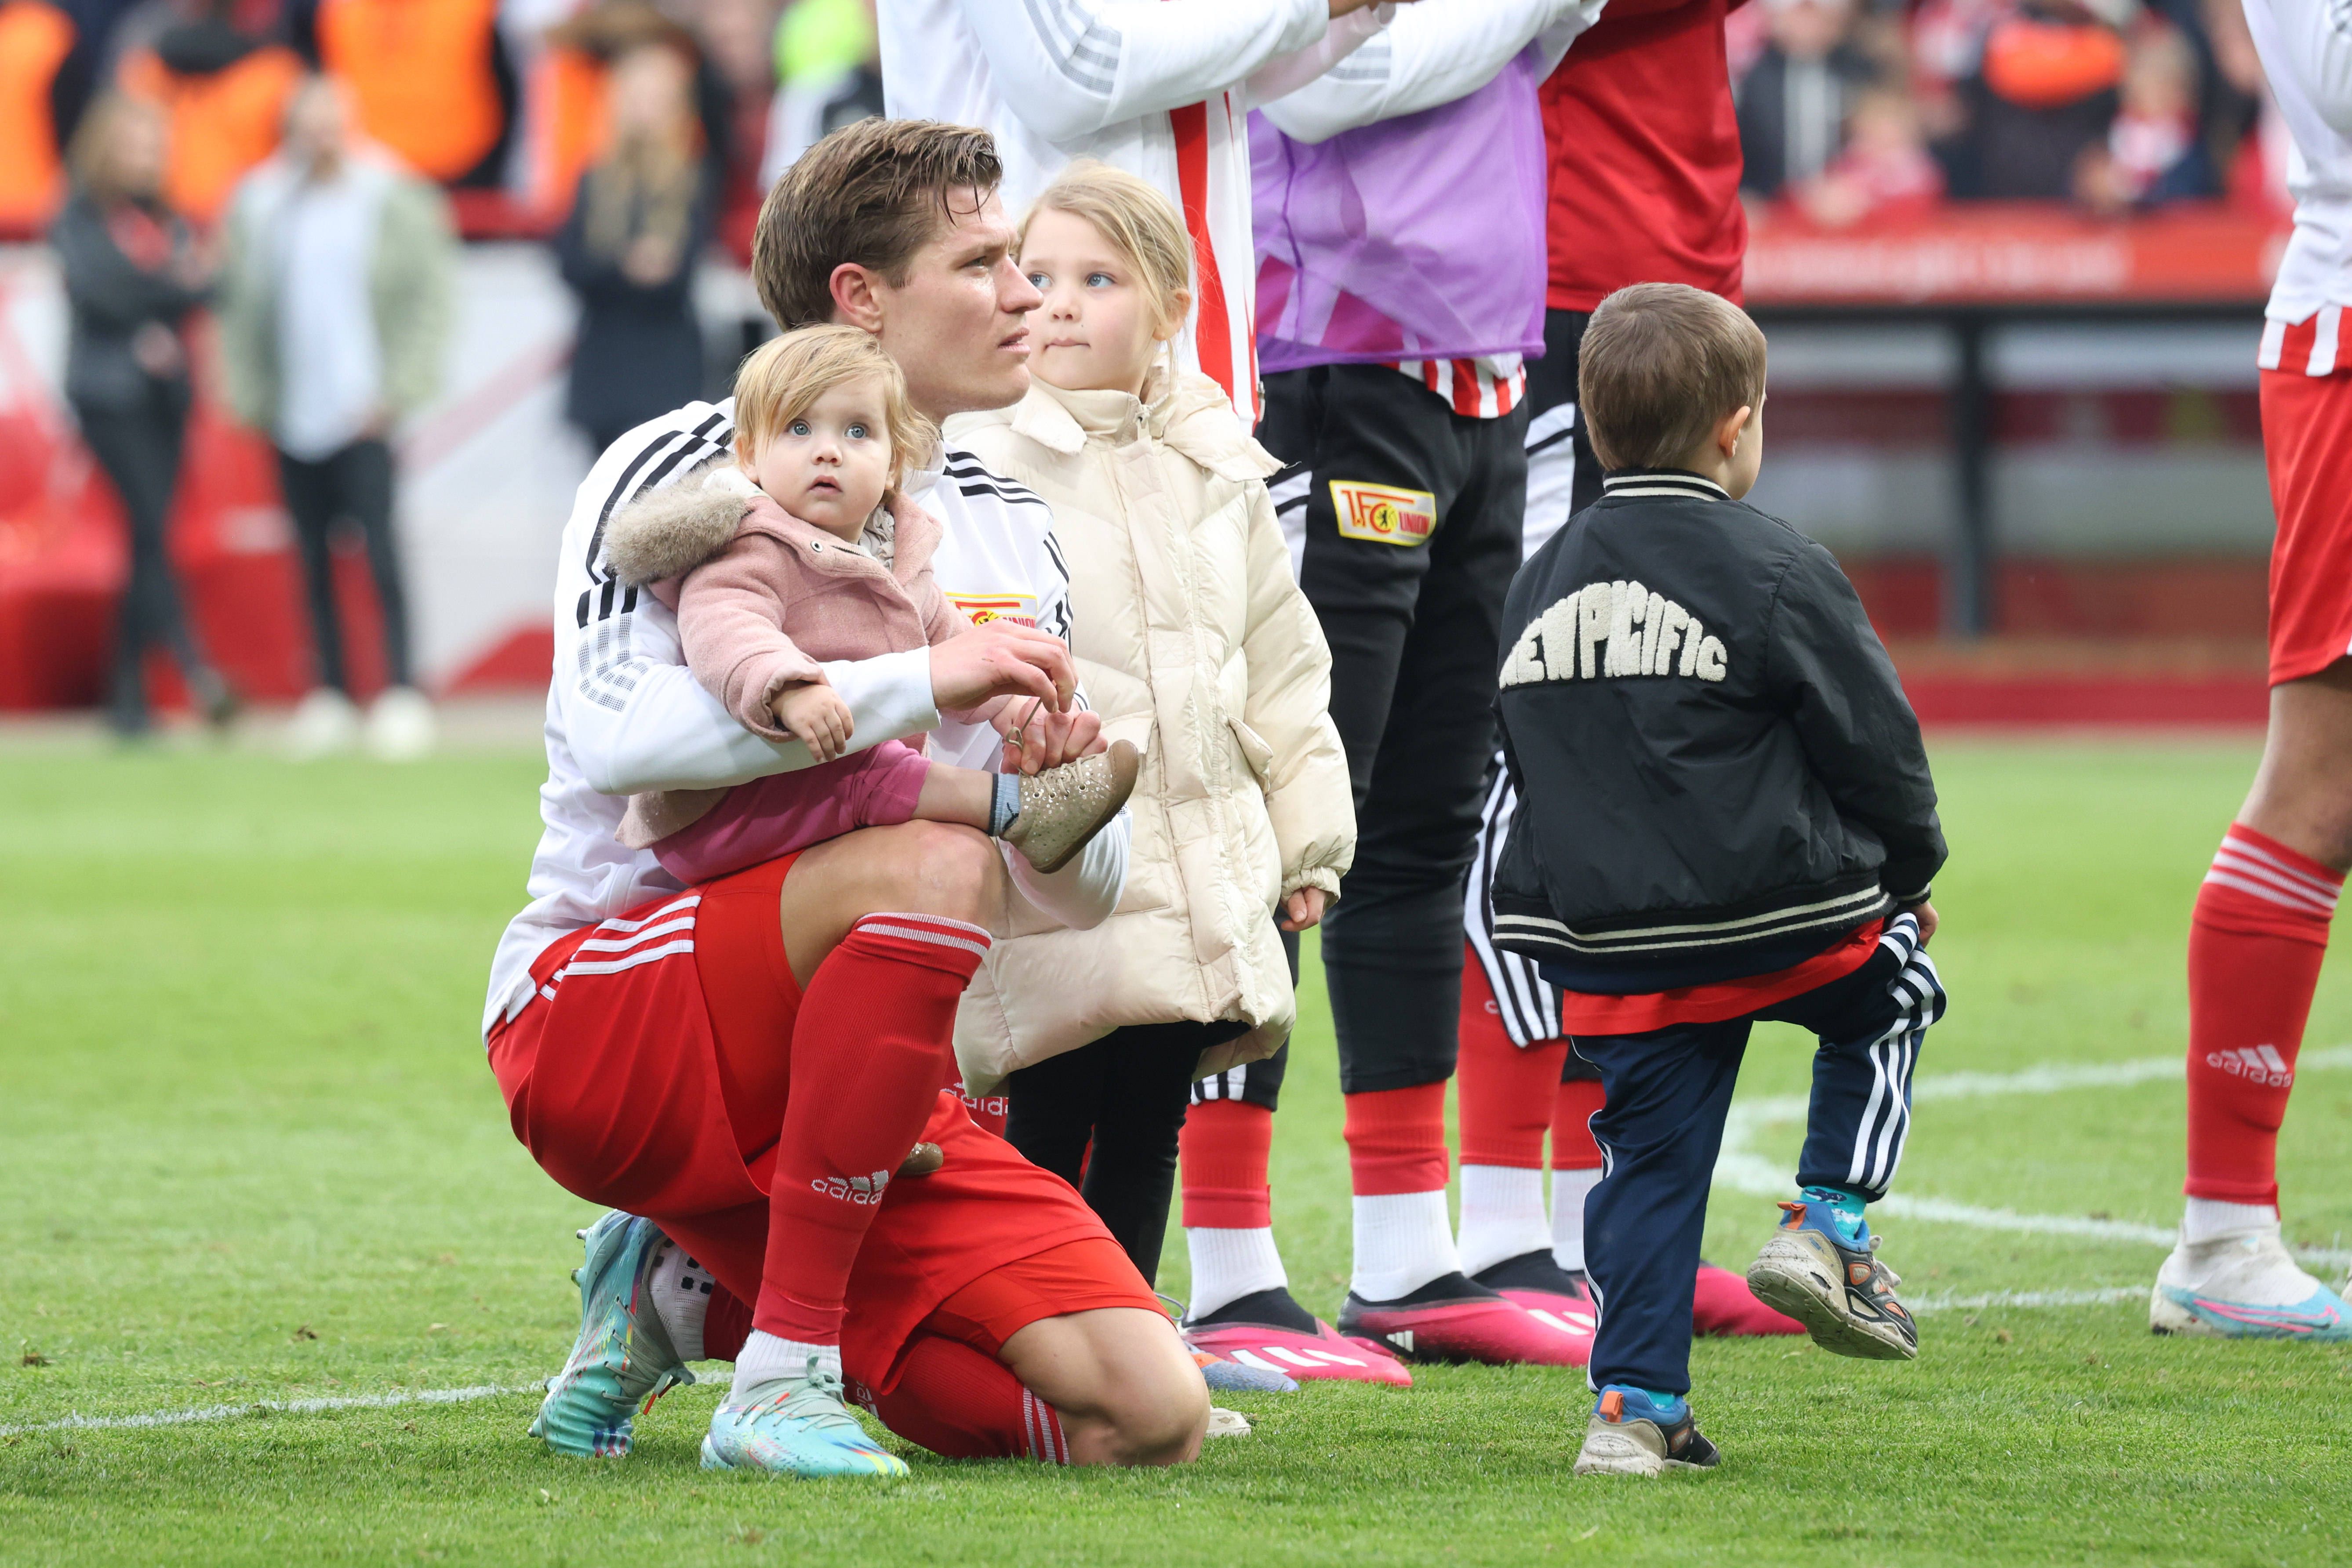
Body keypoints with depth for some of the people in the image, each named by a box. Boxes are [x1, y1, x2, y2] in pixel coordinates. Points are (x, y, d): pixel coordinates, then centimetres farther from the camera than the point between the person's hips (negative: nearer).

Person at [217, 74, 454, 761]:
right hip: (291, 414, 3)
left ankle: (402, 693, -9)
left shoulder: (395, 201, -2)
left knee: (381, 549, -11)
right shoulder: (260, 207, 6)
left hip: (363, 413, -3)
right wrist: (249, 393, 3)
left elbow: (428, 299, -2)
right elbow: (240, 306, 10)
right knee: (314, 557, 7)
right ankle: (330, 694, 15)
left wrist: (396, 390, -8)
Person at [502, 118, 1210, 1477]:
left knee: (1150, 1416, -12)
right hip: (595, 1028, -7)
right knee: (939, 864, -35)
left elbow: (1079, 899, 13)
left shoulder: (1010, 533, 14)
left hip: (844, 1083, 7)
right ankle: (785, 1368, -26)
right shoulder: (681, 473, -4)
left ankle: (697, 1295, 11)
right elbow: (615, 731, -24)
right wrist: (925, 677, -25)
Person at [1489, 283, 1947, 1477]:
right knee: (1897, 989, 25)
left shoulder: (1542, 584, 11)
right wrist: (1907, 874, 16)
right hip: (1783, 922, -4)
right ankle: (1826, 1225, 12)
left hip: (1605, 952, 4)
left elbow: (1532, 764, 19)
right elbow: (1879, 749, -3)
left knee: (1651, 1157, 12)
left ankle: (1634, 1403, 3)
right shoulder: (1774, 573, -7)